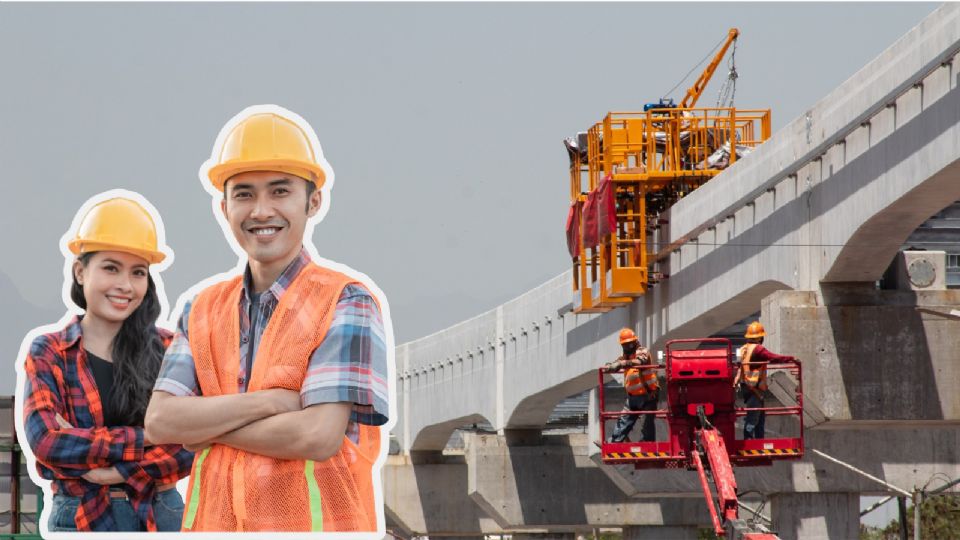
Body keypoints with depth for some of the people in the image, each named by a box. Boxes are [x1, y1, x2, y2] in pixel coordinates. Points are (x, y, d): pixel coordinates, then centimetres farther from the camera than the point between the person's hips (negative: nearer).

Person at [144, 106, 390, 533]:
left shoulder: (347, 304, -3)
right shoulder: (203, 312, 13)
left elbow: (319, 435, -14)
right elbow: (160, 420, 0)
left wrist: (205, 425, -4)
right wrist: (270, 402, -11)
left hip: (315, 523, -5)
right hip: (216, 523, 5)